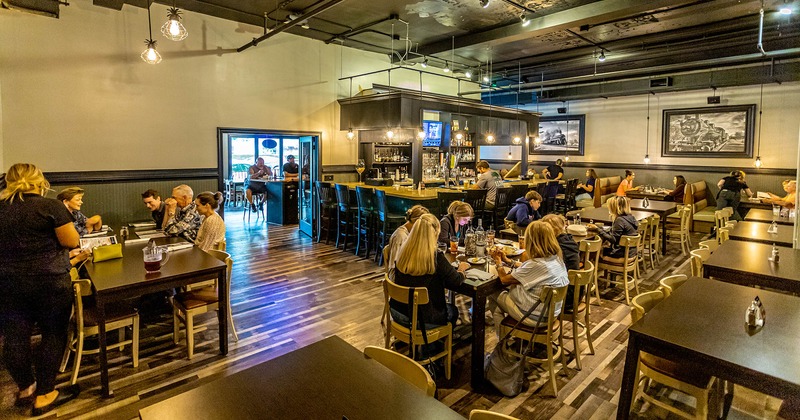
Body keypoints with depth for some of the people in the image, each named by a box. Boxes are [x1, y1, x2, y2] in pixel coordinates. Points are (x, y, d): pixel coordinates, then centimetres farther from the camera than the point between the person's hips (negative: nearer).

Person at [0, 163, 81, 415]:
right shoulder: (51, 206, -11)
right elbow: (72, 242, -11)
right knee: (53, 335, 7)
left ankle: (25, 389, 33)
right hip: (49, 281, -5)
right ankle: (44, 396, 13)